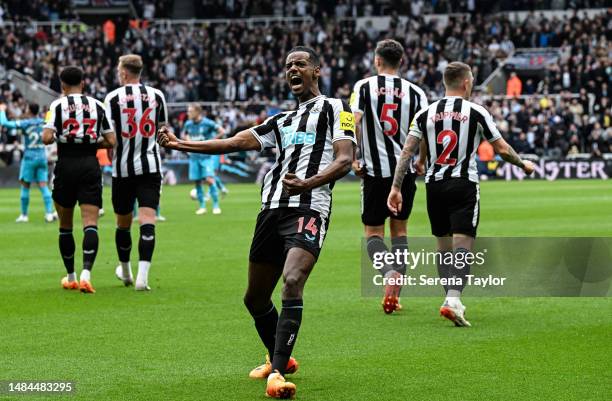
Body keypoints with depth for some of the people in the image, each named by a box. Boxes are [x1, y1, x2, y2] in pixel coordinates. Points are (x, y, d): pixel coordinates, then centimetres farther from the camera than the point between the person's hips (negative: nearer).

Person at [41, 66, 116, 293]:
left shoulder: (58, 105, -1)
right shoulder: (97, 106, 6)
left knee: (65, 225, 13)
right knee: (90, 223, -6)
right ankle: (86, 273, -26)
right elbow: (111, 141, 6)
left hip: (66, 164, -1)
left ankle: (70, 278, 21)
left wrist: (57, 137, 11)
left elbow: (47, 138, -11)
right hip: (90, 165, 1)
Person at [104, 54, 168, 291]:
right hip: (150, 166, 1)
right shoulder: (156, 95, 4)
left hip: (123, 168, -1)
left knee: (123, 223, 15)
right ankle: (142, 276, -21)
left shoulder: (113, 97, -5)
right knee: (147, 221, -7)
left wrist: (111, 156, 12)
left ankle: (125, 272, 32)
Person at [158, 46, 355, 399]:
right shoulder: (282, 121, 27)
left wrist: (308, 184, -23)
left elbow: (345, 159, -6)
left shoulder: (335, 109, 7)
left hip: (309, 208, -7)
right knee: (255, 297, 12)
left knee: (292, 283, -27)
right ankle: (279, 360, 35)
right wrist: (181, 144, 13)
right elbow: (236, 142, 21)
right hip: (272, 209, 7)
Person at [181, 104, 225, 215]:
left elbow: (222, 131, -7)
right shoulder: (188, 124, 5)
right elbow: (184, 134, 25)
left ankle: (216, 205, -8)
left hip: (207, 156, -5)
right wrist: (188, 140, 6)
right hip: (194, 157, 5)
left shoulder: (207, 123, -10)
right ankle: (202, 206, 15)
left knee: (209, 179, -15)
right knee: (197, 182, 4)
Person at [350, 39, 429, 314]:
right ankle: (395, 292, 8)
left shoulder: (364, 87, -2)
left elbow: (353, 124, -13)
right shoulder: (415, 92, 2)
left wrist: (353, 159, -4)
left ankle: (389, 273, -20)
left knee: (373, 231, 9)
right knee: (399, 230, 16)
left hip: (375, 170, -2)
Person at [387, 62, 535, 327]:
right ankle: (453, 300, -25)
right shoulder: (476, 112, -2)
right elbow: (502, 149, 4)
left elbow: (407, 151, 1)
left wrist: (396, 188, 3)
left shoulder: (425, 114, 7)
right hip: (464, 185, -4)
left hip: (434, 185, 4)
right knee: (462, 245, -8)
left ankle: (451, 300, 19)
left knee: (443, 246, 15)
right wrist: (523, 165, 23)